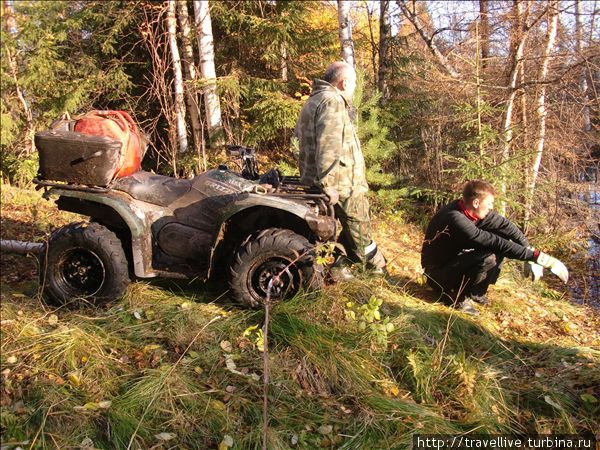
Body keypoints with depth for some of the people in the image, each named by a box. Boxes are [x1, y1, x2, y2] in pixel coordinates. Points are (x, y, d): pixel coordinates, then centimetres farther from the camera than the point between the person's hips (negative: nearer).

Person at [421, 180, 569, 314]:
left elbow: (505, 225, -1)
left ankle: (477, 293, 10)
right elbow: (494, 242, -35)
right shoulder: (455, 219, -33)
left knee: (502, 244, 0)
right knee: (488, 257, -29)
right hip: (437, 274, -9)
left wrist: (530, 252, -8)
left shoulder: (472, 210, -8)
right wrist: (537, 256, -33)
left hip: (456, 261, 9)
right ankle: (461, 296, -7)